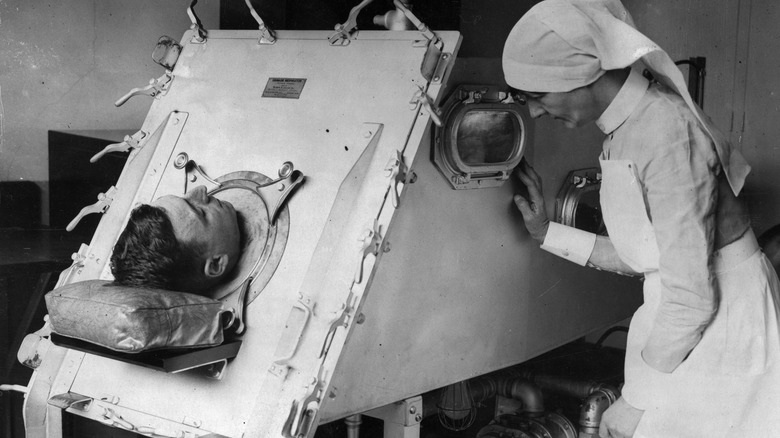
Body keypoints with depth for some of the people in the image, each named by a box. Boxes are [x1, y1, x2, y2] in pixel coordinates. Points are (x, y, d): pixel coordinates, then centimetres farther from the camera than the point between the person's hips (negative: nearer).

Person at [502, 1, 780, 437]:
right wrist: (548, 234, 5)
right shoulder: (625, 128, 3)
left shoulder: (667, 135, -24)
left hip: (722, 331, -8)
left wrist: (636, 403, -15)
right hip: (682, 326, 8)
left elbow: (692, 299, -23)